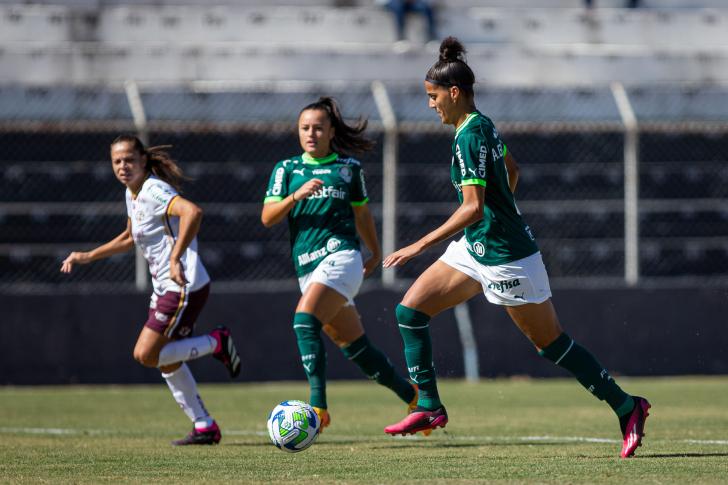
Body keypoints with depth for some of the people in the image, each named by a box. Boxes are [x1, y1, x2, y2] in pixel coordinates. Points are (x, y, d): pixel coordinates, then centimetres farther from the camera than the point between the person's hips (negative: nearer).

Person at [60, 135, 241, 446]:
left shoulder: (155, 191, -17)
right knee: (168, 362, 14)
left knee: (146, 355, -10)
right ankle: (204, 427, 21)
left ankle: (216, 343, 0)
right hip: (164, 287, 10)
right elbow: (130, 238, 30)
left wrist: (176, 259, -34)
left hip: (184, 287, -10)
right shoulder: (132, 193, 12)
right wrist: (87, 257, 25)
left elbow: (193, 212, -36)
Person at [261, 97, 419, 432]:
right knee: (354, 347, 9)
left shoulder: (349, 167, 9)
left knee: (305, 320, -28)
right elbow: (267, 217, 1)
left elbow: (361, 212, 23)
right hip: (306, 265, 4)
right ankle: (413, 398, 25)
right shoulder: (286, 169, 11)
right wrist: (296, 195, -14)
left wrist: (376, 253, 30)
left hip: (341, 255, -4)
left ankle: (318, 406, -33)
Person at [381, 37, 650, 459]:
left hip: (505, 258, -10)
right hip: (475, 249, 10)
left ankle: (627, 408, 10)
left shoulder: (469, 136, -22)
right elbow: (512, 170, 22)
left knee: (550, 341, 0)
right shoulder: (483, 125, 6)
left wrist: (421, 245, -25)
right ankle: (429, 407, 7)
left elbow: (473, 207, -27)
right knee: (410, 311, 2)